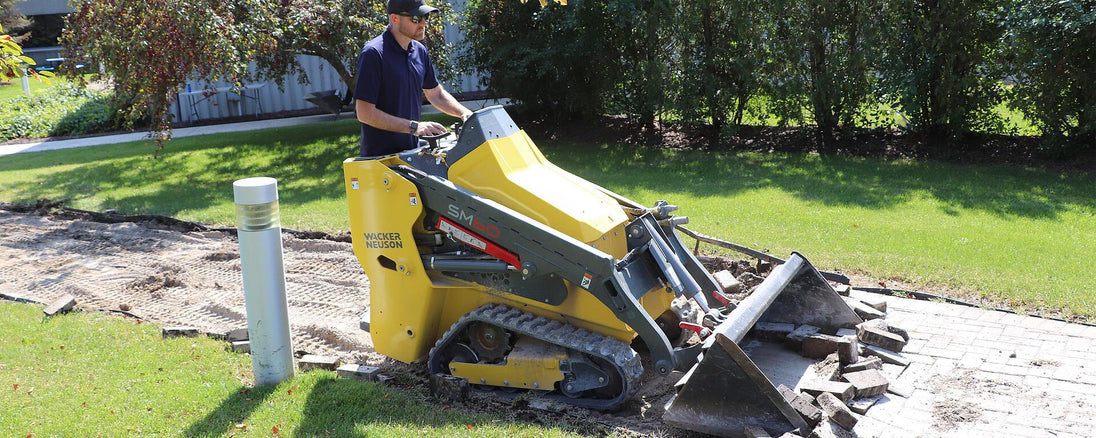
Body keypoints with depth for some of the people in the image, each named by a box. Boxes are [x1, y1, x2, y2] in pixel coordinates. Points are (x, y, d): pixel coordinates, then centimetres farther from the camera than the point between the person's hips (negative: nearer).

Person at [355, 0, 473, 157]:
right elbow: (365, 113, -19)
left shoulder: (420, 51, 8)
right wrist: (414, 127, -22)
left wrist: (465, 113, 3)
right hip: (381, 155, -7)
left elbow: (436, 94, 20)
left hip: (412, 149, 7)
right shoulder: (373, 54, -15)